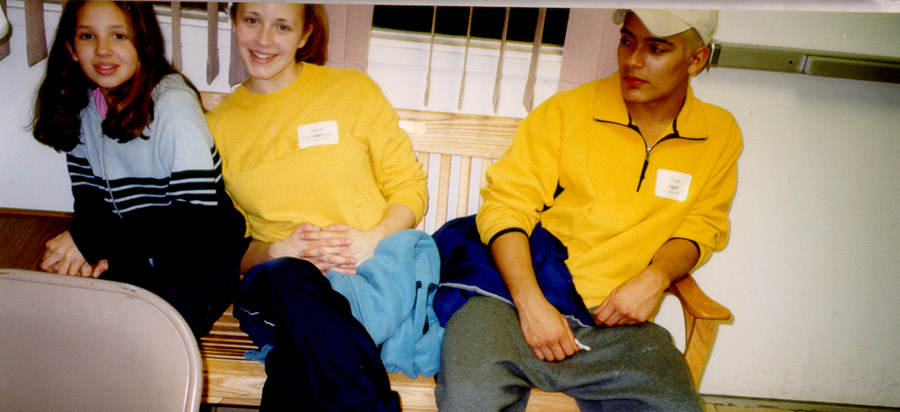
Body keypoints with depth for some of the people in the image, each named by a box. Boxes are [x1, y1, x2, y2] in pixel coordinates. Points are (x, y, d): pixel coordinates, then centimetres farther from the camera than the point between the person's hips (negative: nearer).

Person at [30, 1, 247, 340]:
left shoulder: (172, 103, -16)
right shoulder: (78, 107, 6)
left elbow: (199, 221, -21)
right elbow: (89, 199, 9)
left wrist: (92, 241, -22)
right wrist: (93, 254, -14)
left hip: (198, 259, -6)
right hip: (132, 255, 6)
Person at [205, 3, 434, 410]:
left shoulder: (353, 89, 8)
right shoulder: (217, 126, 13)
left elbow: (409, 185, 8)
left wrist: (373, 239, -12)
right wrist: (279, 250, -9)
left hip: (373, 270, -2)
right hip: (275, 281, 2)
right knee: (288, 279, -36)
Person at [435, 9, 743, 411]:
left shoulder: (720, 135, 11)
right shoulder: (567, 111, 0)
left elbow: (699, 226, 20)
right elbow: (505, 203, -3)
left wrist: (656, 276, -2)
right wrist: (530, 302, -17)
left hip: (615, 318, 3)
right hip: (516, 293, -3)